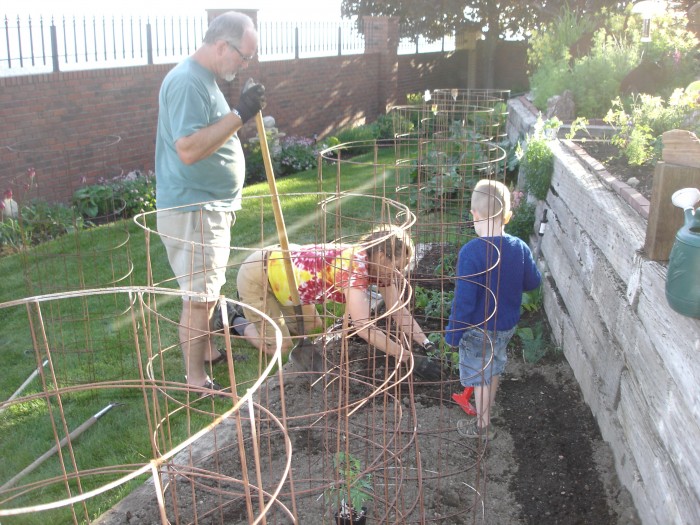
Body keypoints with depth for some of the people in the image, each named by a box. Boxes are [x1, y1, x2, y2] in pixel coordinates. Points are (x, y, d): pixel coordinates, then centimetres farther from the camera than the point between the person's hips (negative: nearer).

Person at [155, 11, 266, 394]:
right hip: (191, 209, -10)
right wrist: (239, 115, -28)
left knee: (209, 289, 21)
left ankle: (206, 353, 37)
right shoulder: (186, 82, -20)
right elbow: (188, 149, -31)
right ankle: (196, 379, 9)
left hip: (212, 206, 10)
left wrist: (243, 113, 10)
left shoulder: (205, 79, 13)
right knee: (198, 296, -3)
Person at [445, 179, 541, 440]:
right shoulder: (520, 248, -10)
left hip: (479, 329, -6)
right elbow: (533, 282, 5)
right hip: (507, 325, 6)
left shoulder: (471, 252, -27)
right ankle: (486, 409, 46)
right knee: (493, 370, 25)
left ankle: (483, 425, 29)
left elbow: (464, 299, -25)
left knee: (481, 376, 13)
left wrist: (453, 332, -13)